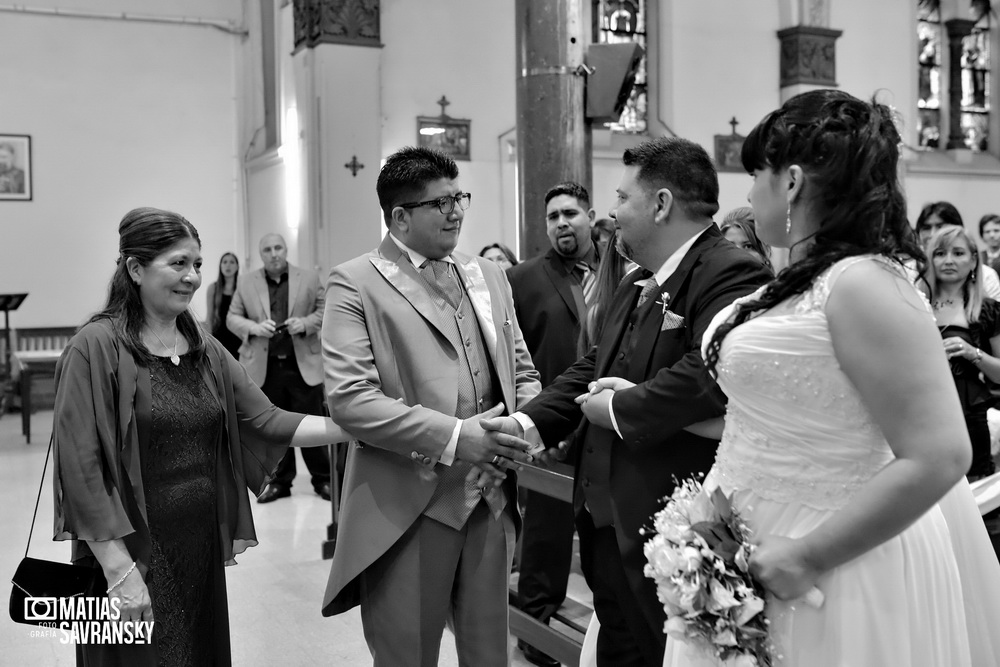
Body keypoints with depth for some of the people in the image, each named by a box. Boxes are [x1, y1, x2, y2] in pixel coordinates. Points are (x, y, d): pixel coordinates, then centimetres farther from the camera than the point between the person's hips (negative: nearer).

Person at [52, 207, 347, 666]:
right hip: (134, 551, -6)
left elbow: (267, 422, 2)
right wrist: (120, 570, -19)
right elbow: (81, 469, -16)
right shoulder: (96, 348, -13)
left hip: (201, 548, 6)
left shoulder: (203, 348, 6)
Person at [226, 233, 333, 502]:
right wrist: (254, 327, -12)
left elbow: (324, 310, 5)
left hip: (303, 364, -1)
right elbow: (232, 318, 8)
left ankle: (322, 479, 15)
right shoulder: (246, 283, 6)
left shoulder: (309, 278, 4)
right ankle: (280, 481, 20)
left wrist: (305, 323, -14)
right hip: (265, 367, 1)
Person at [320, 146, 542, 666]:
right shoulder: (355, 284, -6)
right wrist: (453, 437, -19)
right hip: (409, 508, -5)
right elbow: (349, 398, -16)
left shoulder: (488, 276, 14)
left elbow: (523, 374, 17)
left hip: (490, 501, 5)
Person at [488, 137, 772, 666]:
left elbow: (709, 369, -33)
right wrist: (530, 421, 5)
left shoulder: (729, 274, -17)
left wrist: (621, 410, -19)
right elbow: (594, 366, 18)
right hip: (608, 521, 9)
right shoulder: (635, 283, 16)